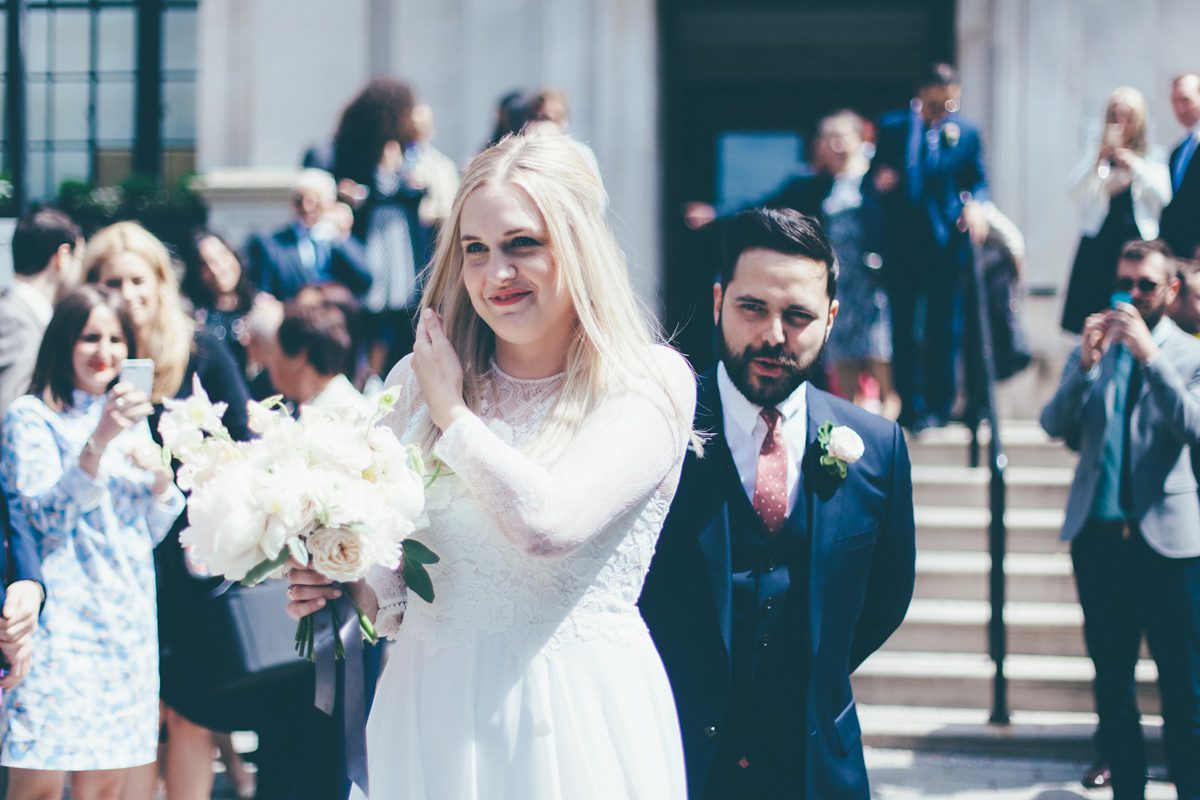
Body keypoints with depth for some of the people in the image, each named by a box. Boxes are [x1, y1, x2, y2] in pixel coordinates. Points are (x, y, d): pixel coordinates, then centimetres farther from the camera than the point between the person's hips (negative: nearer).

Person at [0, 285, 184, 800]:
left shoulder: (133, 419, 17)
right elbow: (45, 516, -14)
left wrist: (161, 477, -1)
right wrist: (98, 442, -23)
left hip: (128, 618, 6)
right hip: (58, 617, -6)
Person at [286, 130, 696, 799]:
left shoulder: (651, 384, -8)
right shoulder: (414, 381, 5)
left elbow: (546, 523, -24)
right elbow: (392, 590, 12)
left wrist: (451, 408, -10)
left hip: (581, 723, -4)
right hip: (434, 718, 4)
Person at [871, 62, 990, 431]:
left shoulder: (965, 130, 4)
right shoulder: (892, 126, 6)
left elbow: (978, 179, 8)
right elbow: (876, 170, 11)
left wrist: (974, 204, -13)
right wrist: (878, 179, -12)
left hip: (946, 240, -1)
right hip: (901, 242, 1)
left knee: (943, 327, 1)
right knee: (902, 324, 5)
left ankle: (938, 404, 9)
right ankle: (909, 404, 14)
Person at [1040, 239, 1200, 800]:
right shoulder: (1092, 350, 10)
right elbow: (1055, 426, 0)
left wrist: (1149, 354, -22)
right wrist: (1086, 364, -15)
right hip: (1097, 537, 4)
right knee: (1111, 683, 11)